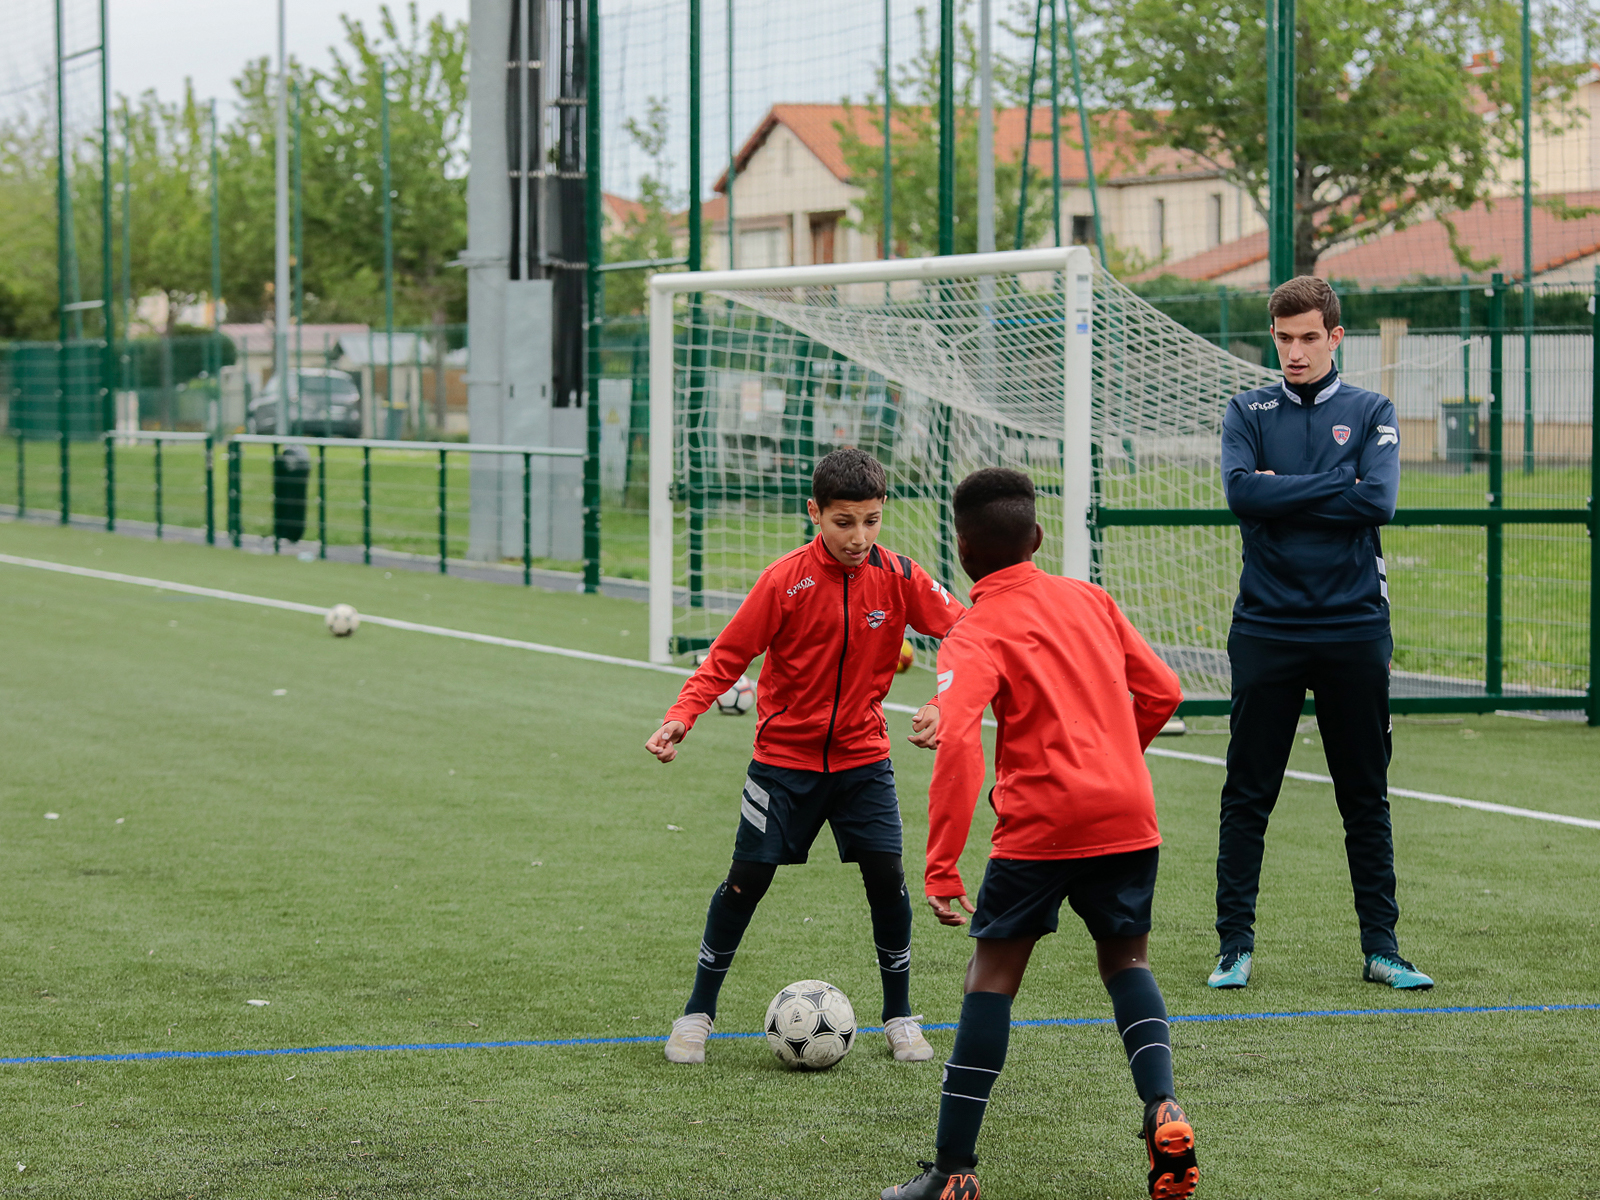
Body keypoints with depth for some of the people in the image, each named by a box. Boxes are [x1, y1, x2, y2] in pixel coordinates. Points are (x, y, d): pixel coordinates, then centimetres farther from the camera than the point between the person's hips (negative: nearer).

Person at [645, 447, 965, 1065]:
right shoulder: (785, 580, -16)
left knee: (886, 876, -7)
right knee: (747, 880, 0)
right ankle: (698, 1013, 15)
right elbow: (729, 655, -11)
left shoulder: (899, 578, -9)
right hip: (785, 755, -2)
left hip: (862, 758, 2)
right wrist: (682, 715, -25)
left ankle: (899, 1016, 10)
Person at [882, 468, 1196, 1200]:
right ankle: (1163, 1110, 0)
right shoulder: (1089, 599, 12)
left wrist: (942, 867, -19)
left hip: (1040, 822, -5)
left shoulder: (974, 637, -4)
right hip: (1130, 815, 5)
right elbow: (1160, 692, 15)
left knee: (993, 974, 5)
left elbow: (957, 740, -19)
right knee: (1125, 957, 23)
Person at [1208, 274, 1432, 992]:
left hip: (1353, 628, 0)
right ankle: (1235, 946, 9)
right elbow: (1241, 492, -11)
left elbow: (1379, 501, -10)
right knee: (1247, 796, 2)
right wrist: (1336, 486, -12)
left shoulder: (1370, 413, 6)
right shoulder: (1249, 412, 7)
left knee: (1366, 798, 6)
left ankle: (1380, 947, 13)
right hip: (1266, 628, 0)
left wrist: (1284, 493, -10)